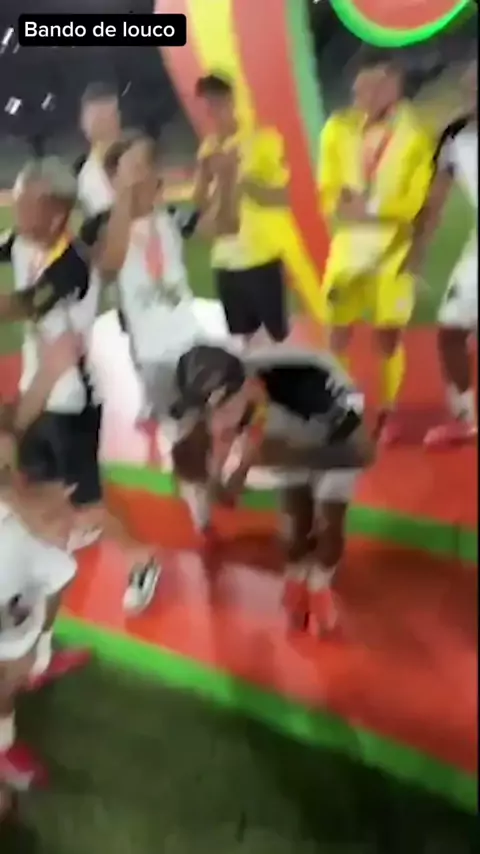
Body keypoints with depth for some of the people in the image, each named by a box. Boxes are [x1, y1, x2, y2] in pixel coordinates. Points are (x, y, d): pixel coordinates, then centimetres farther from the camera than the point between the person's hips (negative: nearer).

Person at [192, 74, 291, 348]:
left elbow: (283, 196, -11)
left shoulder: (263, 140, -6)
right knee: (240, 337, 12)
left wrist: (239, 178, -21)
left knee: (279, 332, 2)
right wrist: (205, 174, -11)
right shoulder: (209, 148, 9)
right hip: (226, 260, 5)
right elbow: (200, 205, 8)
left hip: (263, 257, -5)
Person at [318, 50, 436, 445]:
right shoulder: (339, 129, 0)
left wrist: (372, 208, -22)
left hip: (393, 248, -2)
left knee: (390, 333, 4)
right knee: (339, 332, 3)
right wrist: (344, 206, -20)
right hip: (348, 245, 2)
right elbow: (328, 192, 2)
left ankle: (389, 411, 20)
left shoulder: (415, 135, -7)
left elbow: (418, 200, -9)